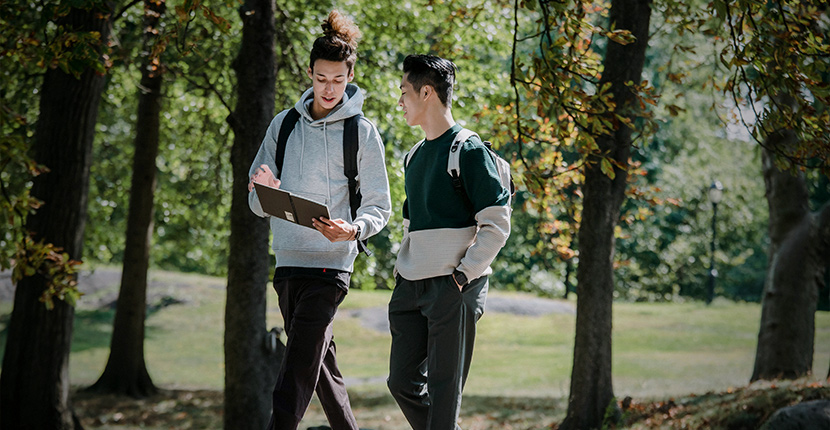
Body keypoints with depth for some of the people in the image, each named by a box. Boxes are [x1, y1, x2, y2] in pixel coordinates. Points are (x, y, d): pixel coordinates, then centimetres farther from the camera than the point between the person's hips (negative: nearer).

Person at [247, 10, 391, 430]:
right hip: (287, 258, 5)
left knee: (294, 380, -13)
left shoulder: (362, 132, -1)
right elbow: (258, 203, 12)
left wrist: (353, 230, -21)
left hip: (330, 262, -5)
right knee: (321, 366, 12)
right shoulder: (284, 124, 10)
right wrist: (266, 192, -12)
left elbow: (379, 207, 0)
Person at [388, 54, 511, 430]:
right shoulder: (416, 156, 18)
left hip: (453, 286, -8)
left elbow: (497, 226, -12)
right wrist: (402, 272, 14)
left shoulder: (469, 151, -8)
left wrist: (462, 275, -16)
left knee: (443, 388, -6)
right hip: (412, 286, 8)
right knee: (403, 381, 6)